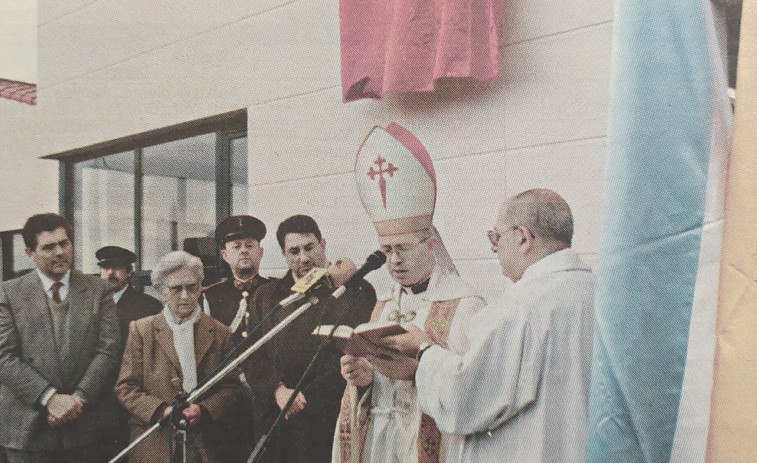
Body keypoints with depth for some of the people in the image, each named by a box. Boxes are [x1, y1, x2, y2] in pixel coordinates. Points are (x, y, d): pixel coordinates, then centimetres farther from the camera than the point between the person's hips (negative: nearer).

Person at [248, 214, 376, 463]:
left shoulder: (355, 291, 2)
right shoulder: (266, 296, 15)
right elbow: (254, 355, 8)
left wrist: (306, 397, -10)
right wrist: (278, 389, -11)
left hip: (334, 419, -3)